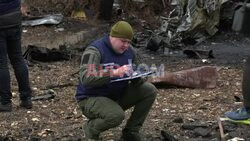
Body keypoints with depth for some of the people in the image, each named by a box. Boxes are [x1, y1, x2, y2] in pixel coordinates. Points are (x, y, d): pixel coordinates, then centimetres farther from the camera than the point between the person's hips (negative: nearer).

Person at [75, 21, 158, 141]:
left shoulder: (129, 51, 2)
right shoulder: (94, 51, -20)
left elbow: (139, 75, 10)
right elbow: (86, 78, -34)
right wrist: (114, 72, -43)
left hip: (117, 97, 7)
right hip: (92, 98, -7)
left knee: (150, 90, -8)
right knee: (116, 116, -36)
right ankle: (91, 128, -2)